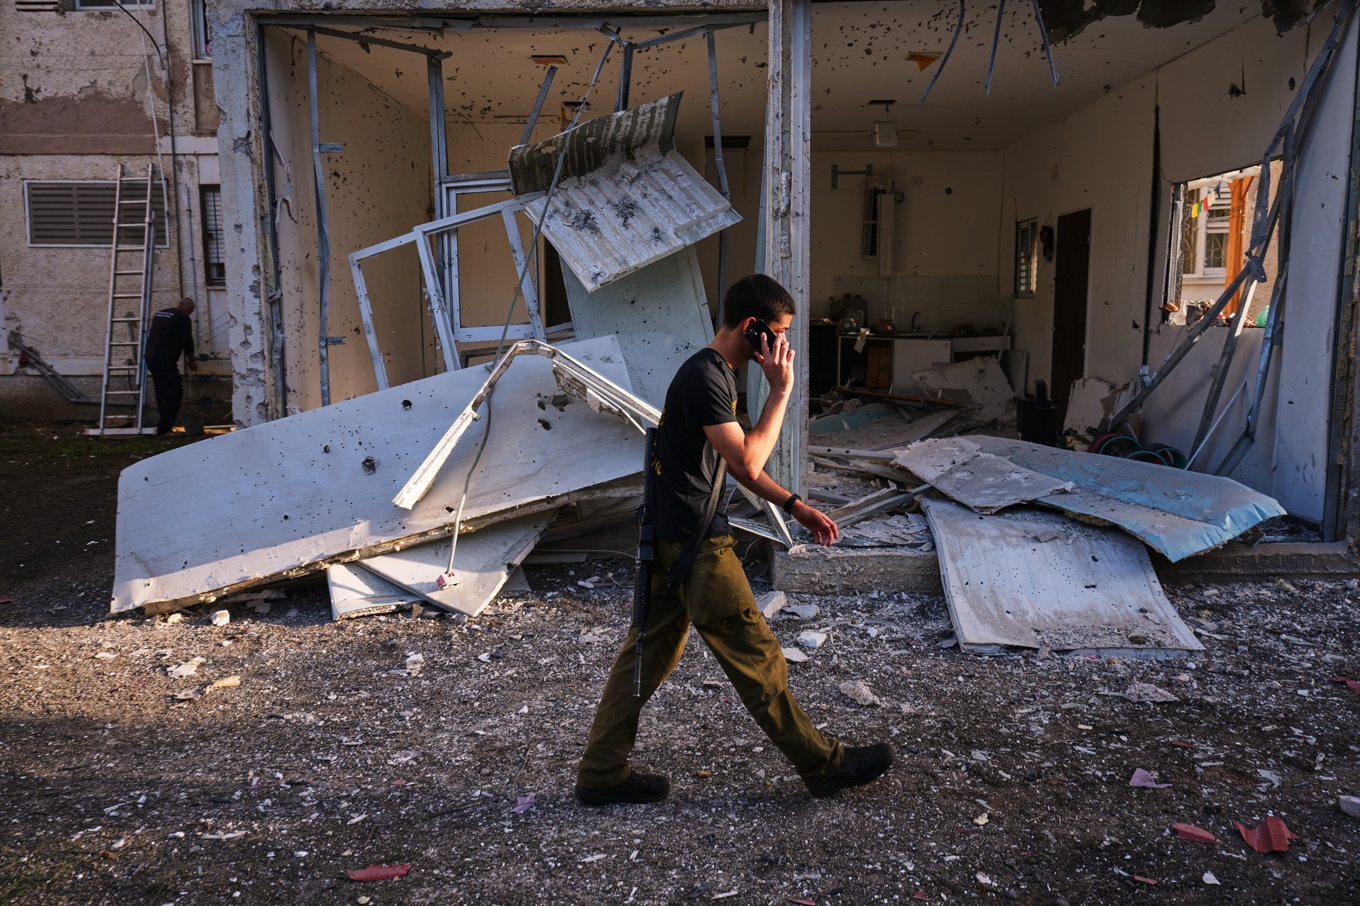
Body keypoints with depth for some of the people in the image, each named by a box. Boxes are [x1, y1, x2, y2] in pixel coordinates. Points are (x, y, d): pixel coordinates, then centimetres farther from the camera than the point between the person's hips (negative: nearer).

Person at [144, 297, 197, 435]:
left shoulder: (159, 313, 21)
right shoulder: (183, 318, -4)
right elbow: (187, 342, -4)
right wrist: (191, 362, 10)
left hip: (150, 358, 9)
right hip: (166, 361, -9)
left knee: (162, 393, 16)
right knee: (174, 393, -6)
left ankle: (164, 425, 19)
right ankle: (165, 428, -10)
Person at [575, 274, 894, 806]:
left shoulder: (718, 374, 13)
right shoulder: (704, 377, -19)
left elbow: (734, 460, 20)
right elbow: (747, 463, -25)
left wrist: (794, 506, 15)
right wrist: (781, 392, -18)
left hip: (672, 538, 10)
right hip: (696, 542, -10)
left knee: (649, 654, 13)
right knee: (756, 658, 3)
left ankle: (601, 774, 22)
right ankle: (824, 765, 18)